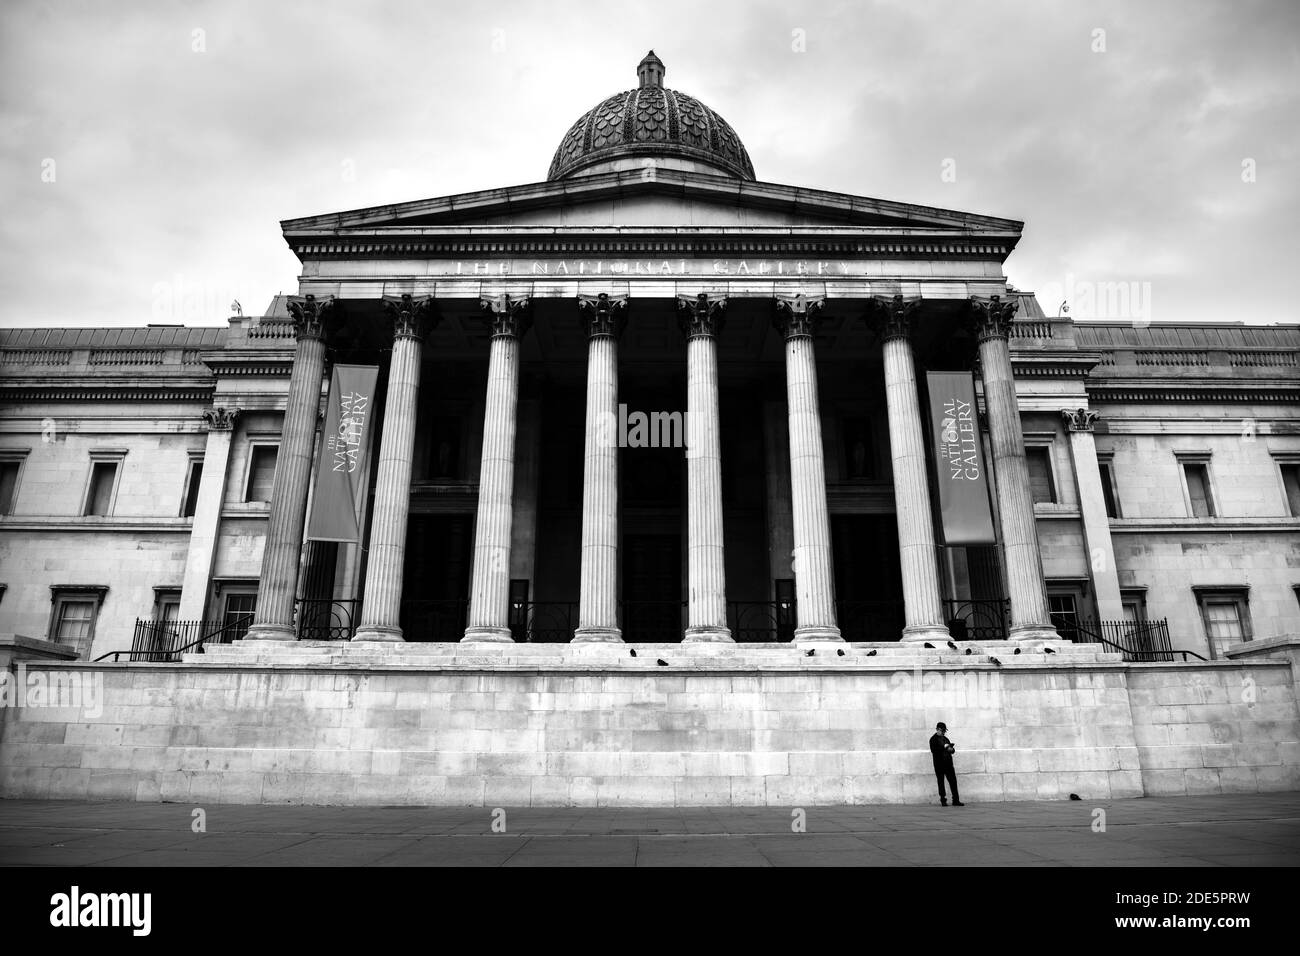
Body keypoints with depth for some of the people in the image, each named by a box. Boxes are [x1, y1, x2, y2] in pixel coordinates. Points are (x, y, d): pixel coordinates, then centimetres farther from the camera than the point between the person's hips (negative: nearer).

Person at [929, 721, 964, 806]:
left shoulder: (945, 738, 17)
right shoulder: (933, 739, -2)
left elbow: (952, 750, 18)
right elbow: (933, 750, -16)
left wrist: (951, 749, -6)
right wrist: (944, 747, -21)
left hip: (948, 763, 5)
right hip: (939, 764, -5)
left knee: (953, 781, -1)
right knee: (941, 782, 2)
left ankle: (956, 800, 3)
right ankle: (943, 800, 9)